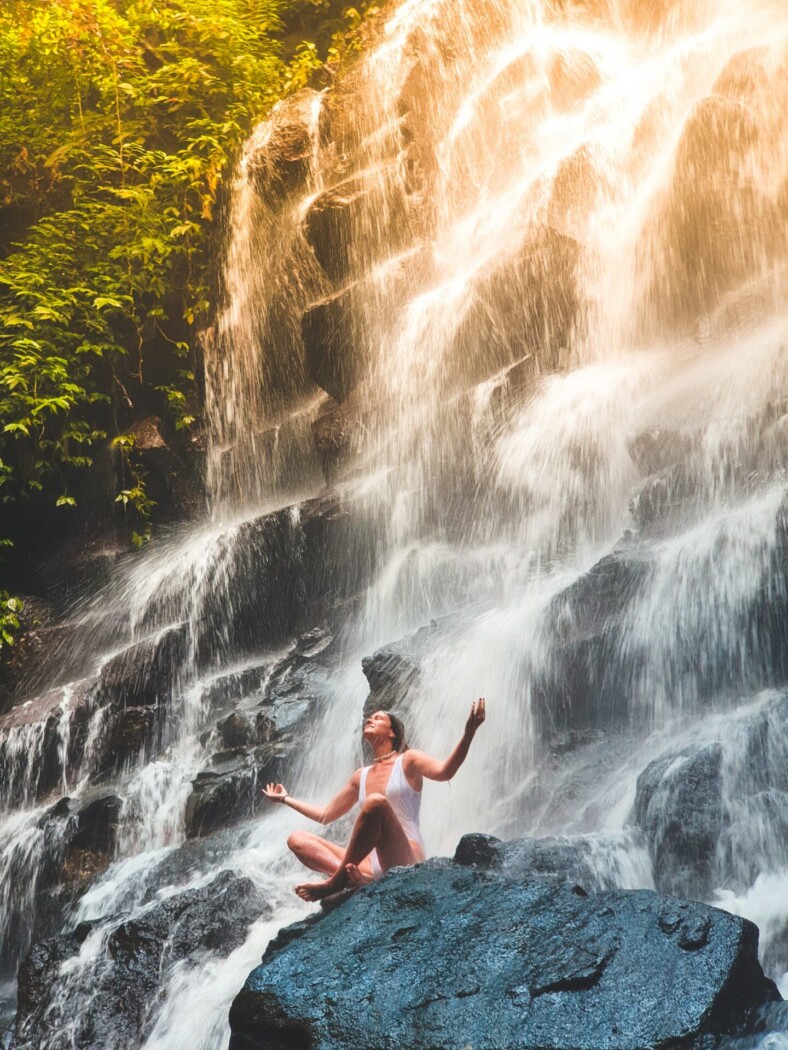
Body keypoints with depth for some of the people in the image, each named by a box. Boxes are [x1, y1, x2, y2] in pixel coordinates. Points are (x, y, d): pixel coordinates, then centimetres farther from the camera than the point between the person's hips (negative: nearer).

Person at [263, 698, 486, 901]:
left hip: (404, 861, -6)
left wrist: (468, 733, -34)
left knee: (376, 802, -33)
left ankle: (337, 881, -26)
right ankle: (356, 877, -31)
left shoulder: (408, 760, 4)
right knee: (297, 839, -5)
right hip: (373, 864, 6)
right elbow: (325, 815, 33)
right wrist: (285, 799, 40)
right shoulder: (361, 776, 22)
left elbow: (444, 771, -18)